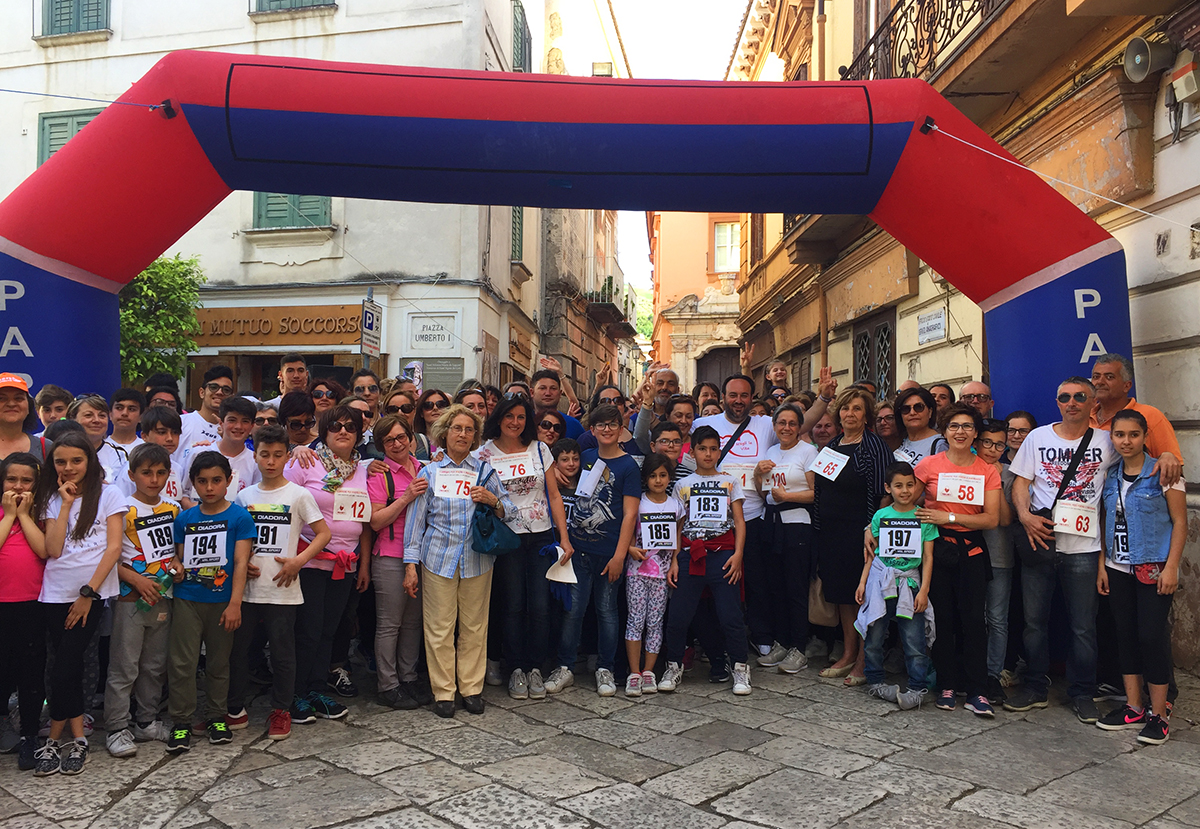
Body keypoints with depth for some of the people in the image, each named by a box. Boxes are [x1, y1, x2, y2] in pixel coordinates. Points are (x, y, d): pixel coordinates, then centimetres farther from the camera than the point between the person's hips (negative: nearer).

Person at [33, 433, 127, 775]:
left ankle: (53, 742, 10)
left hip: (91, 594, -3)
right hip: (55, 594, 4)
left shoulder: (108, 495, 0)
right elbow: (53, 550, -3)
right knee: (68, 668, 7)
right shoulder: (53, 499, 10)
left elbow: (113, 547, -5)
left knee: (63, 670, -5)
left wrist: (88, 593, -9)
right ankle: (78, 739, 19)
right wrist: (66, 504, -5)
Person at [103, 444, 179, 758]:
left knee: (155, 665, 13)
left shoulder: (173, 509, 7)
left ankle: (147, 721, 25)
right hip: (131, 599, -5)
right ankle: (117, 728, 9)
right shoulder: (122, 511, -8)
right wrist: (137, 580, -18)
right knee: (124, 667, -1)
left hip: (164, 598, 5)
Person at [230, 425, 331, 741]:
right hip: (245, 587, 3)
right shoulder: (244, 495, 8)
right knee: (237, 647, 9)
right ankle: (235, 708, 25)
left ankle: (281, 711, 19)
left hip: (281, 589, -3)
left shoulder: (299, 495, -2)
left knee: (282, 652, 5)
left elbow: (323, 533, -2)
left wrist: (298, 561, -13)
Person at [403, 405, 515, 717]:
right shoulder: (430, 472, 6)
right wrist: (411, 565, 0)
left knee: (475, 626, 6)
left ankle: (472, 688, 19)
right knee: (440, 628, 0)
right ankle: (443, 692, 13)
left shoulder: (484, 470, 8)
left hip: (478, 560, 1)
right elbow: (415, 520, 5)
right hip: (439, 559, -1)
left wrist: (493, 501, -11)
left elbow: (509, 510, 11)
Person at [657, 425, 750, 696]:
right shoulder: (683, 485, 13)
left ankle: (740, 668, 11)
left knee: (730, 615, -4)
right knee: (677, 615, 0)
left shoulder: (730, 482, 12)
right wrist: (674, 560, 2)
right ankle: (674, 667, 17)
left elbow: (739, 521, 8)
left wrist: (737, 554, -5)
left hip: (723, 554, -1)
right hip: (690, 554, 1)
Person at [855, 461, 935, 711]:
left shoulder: (924, 517, 2)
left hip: (909, 582, -1)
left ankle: (917, 688, 5)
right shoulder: (880, 516, 6)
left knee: (914, 640, -5)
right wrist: (862, 582, 6)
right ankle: (876, 681, 19)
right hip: (880, 581, 2)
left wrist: (923, 590, -3)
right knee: (873, 636, 4)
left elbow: (928, 557, 3)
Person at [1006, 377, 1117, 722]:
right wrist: (1025, 515, -12)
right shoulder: (1038, 437, 5)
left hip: (1083, 546, -1)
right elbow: (1021, 482, 4)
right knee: (1034, 620, 8)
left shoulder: (1107, 442, 4)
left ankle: (1082, 694, 21)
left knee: (1083, 626, 5)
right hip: (1039, 542, 1)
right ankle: (1035, 688, 21)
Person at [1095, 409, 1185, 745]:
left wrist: (1171, 567, -14)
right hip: (1118, 568, 5)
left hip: (1154, 568, -5)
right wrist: (1102, 565, 7)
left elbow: (1180, 521, -8)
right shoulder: (1109, 476, 7)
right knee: (1126, 634, 9)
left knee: (1152, 635, -4)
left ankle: (1158, 715, 7)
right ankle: (1133, 708, 20)